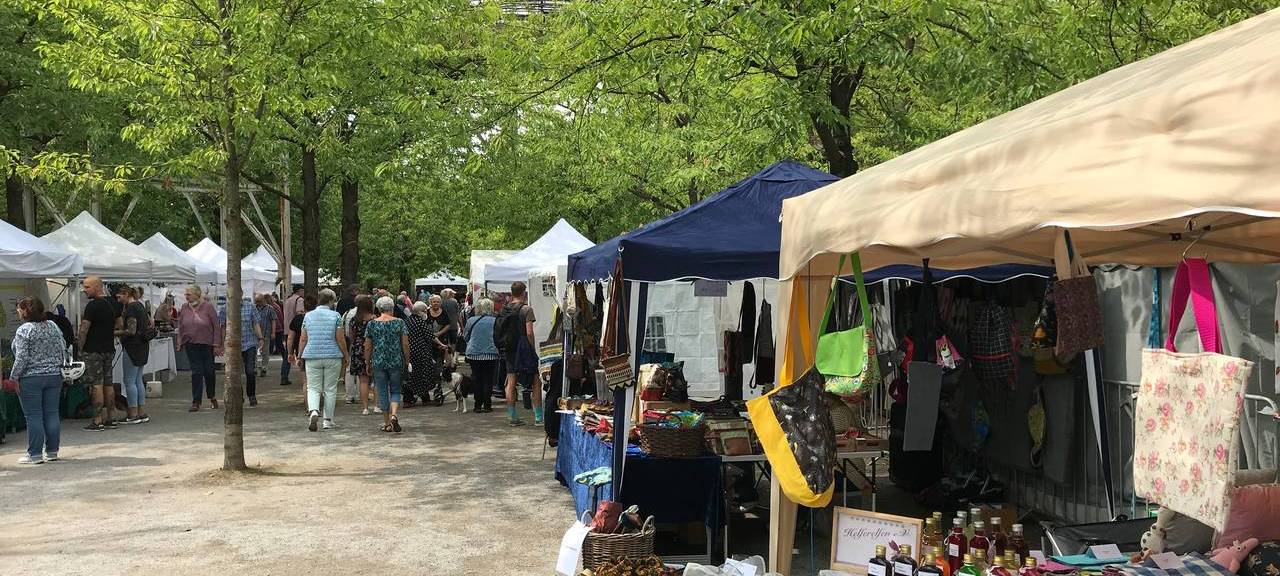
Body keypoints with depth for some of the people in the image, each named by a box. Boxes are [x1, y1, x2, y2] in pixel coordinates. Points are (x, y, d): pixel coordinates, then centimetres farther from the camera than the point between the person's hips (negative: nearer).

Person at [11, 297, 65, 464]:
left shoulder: (23, 330, -12)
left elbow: (22, 358, -16)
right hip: (54, 377, 6)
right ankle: (52, 452, 13)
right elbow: (63, 350, 8)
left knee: (33, 416, -1)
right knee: (52, 414, 9)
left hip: (30, 379, -6)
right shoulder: (53, 326, 6)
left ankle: (35, 455, 1)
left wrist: (14, 376, -7)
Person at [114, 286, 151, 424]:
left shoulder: (130, 308, -14)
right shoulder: (140, 305, 14)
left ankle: (133, 414, -3)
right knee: (138, 380, 12)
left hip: (132, 347, -10)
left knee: (130, 381, -4)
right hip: (143, 346, 10)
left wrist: (115, 333, -12)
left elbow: (131, 331, -21)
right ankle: (141, 413, 14)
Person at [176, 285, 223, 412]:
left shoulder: (208, 307, -6)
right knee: (196, 373, -1)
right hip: (191, 345, 2)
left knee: (209, 371, 7)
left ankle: (212, 397, 30)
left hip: (207, 344, -2)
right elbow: (180, 327, 11)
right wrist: (180, 343, 5)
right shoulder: (184, 308, 3)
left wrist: (217, 344, -9)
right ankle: (196, 402, 3)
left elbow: (216, 326, -5)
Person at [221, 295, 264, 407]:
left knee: (250, 371, -6)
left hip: (250, 344, -1)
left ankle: (252, 395, 11)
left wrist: (260, 338, 0)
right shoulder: (225, 309, 3)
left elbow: (256, 324, 6)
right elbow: (223, 327, 8)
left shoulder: (250, 306, 3)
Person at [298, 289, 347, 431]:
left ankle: (313, 411, -20)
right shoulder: (335, 316, -3)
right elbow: (340, 339, -4)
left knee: (313, 388, 5)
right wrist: (345, 357, 6)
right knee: (330, 389, 8)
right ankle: (328, 420, 12)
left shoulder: (308, 316, 5)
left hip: (312, 357, 2)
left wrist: (300, 356, 15)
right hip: (333, 357, -1)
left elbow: (303, 339, 6)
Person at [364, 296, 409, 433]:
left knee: (382, 392, 8)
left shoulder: (371, 324, -1)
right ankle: (394, 415, -13)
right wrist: (407, 361, 6)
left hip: (378, 362, 0)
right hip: (396, 362, 0)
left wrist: (367, 364, 10)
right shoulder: (399, 322, -2)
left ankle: (387, 423, 11)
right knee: (395, 391, 11)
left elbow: (367, 346, 1)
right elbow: (405, 344, -3)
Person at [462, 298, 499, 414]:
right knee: (488, 380, 5)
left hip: (473, 354, 1)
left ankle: (478, 405, 8)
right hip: (490, 354, -1)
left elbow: (465, 337, 9)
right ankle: (487, 405, 5)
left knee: (476, 379, 9)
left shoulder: (471, 320, -1)